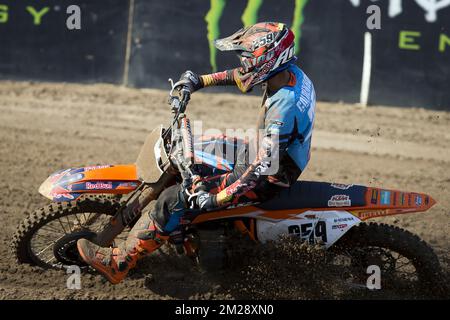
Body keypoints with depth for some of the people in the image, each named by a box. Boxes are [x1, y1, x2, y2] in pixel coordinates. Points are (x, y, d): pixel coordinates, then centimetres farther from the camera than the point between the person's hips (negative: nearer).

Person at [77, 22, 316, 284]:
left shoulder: (283, 108, -35)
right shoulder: (291, 74, -6)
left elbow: (261, 170, -37)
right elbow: (243, 76, 15)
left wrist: (216, 200, -35)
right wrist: (200, 81, 12)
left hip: (267, 180, -10)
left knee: (174, 199, -15)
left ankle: (120, 263, -8)